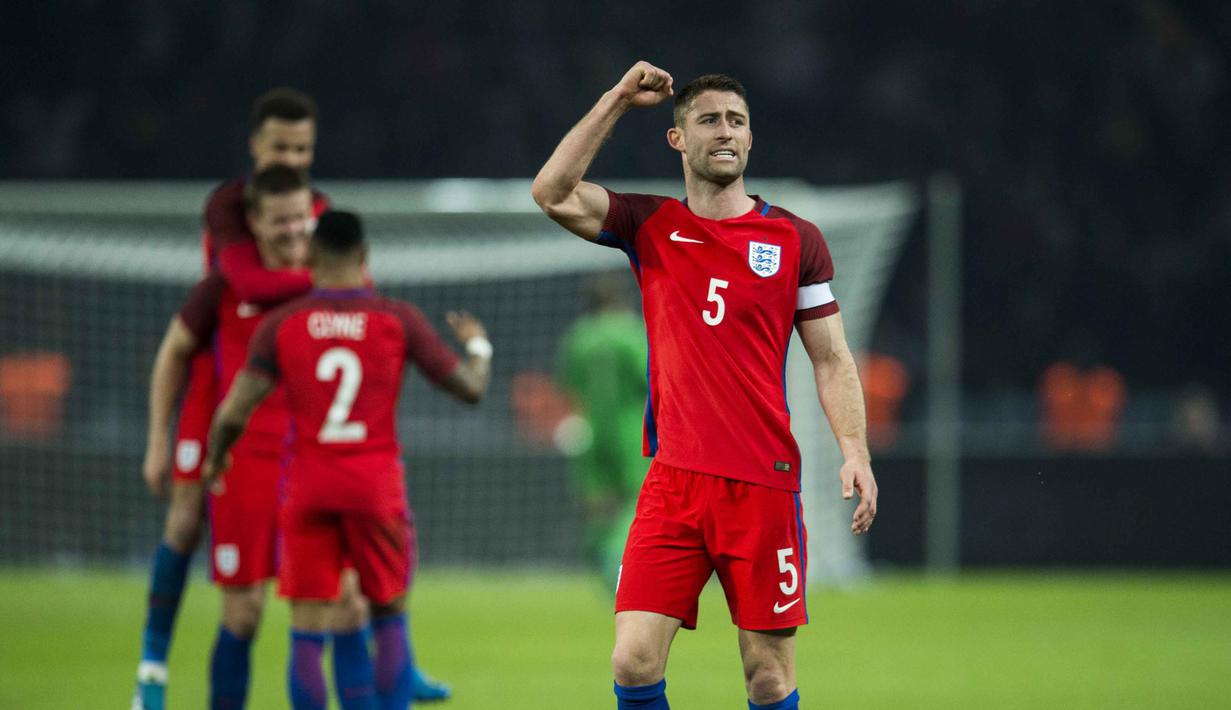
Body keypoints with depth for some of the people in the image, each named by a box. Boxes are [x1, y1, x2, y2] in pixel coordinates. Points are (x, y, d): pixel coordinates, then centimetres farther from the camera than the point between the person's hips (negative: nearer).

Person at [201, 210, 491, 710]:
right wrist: (478, 347, 27)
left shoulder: (280, 325, 1)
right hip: (376, 483, 0)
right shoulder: (399, 320, 0)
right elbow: (471, 388, 5)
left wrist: (215, 460, 19)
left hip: (308, 485, 0)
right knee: (390, 615, 13)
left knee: (307, 629, 3)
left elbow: (233, 414, -3)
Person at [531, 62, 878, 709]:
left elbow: (831, 360, 7)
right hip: (672, 480, 1)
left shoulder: (795, 239, 5)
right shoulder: (649, 226, 8)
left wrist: (854, 450, -7)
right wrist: (617, 99, -5)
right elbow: (552, 194, -6)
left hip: (765, 483, -1)